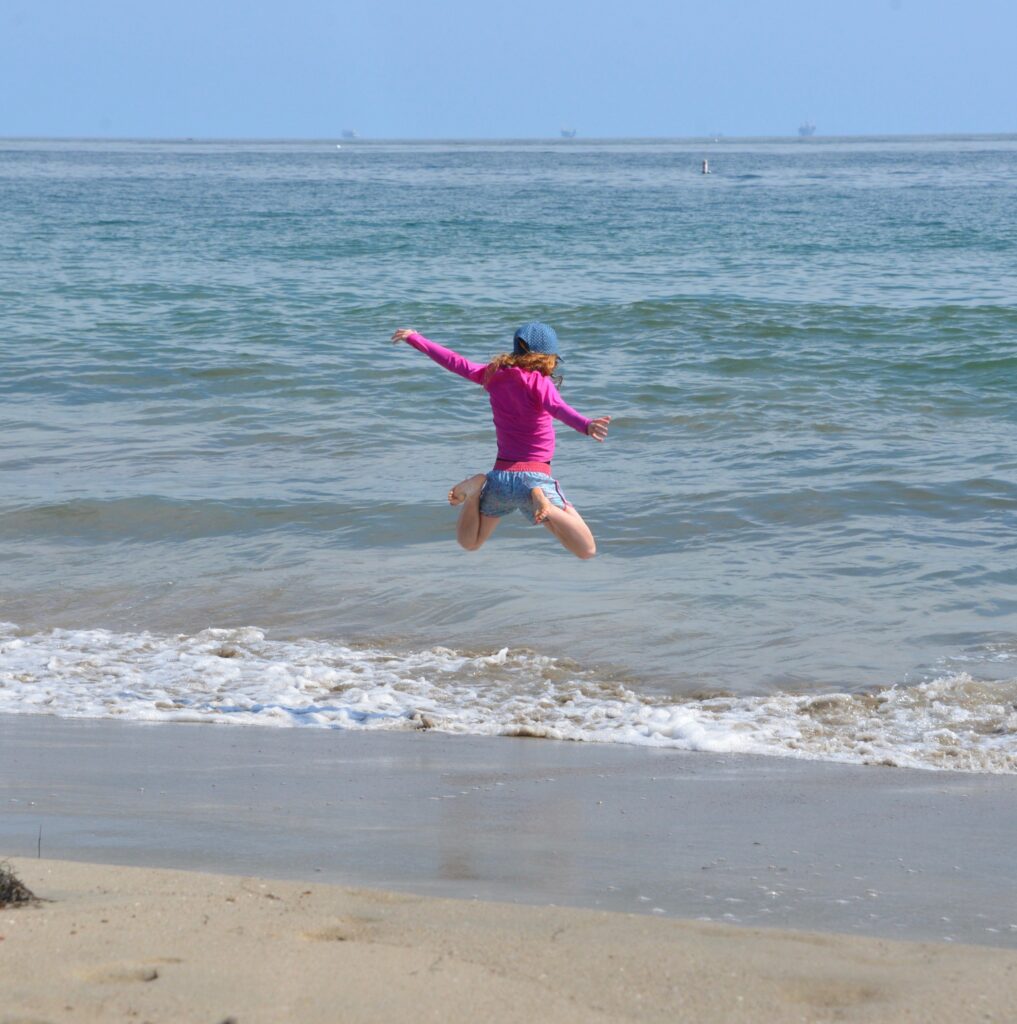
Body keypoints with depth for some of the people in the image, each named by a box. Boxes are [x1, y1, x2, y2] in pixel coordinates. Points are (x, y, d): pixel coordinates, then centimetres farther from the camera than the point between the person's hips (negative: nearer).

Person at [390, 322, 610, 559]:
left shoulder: (495, 374, 7)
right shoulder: (539, 382, -10)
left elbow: (455, 362, 19)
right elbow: (558, 408, -31)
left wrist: (415, 339, 35)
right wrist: (586, 426, -50)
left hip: (500, 476, 5)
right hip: (535, 477, -5)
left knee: (469, 542, 26)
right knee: (587, 550, -7)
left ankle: (477, 487, -1)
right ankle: (545, 504, -29)